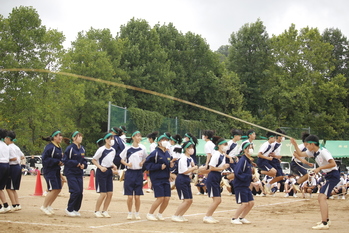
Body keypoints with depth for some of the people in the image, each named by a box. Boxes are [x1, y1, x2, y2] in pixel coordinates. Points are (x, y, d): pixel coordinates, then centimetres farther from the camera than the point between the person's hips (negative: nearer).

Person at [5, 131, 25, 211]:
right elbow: (22, 156, 20)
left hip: (13, 168, -9)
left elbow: (14, 158, -18)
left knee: (9, 188, -3)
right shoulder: (16, 147, 15)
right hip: (18, 167, 9)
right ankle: (18, 204, 11)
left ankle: (14, 206, -5)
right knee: (13, 188, 14)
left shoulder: (10, 147, -12)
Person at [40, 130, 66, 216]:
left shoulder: (59, 148, 14)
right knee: (53, 189, -11)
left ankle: (49, 206, 22)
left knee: (58, 189, 8)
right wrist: (57, 162, -19)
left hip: (56, 171, 9)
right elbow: (45, 158, -21)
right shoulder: (50, 147, -14)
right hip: (49, 171, -9)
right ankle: (44, 206, 1)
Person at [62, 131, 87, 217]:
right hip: (71, 173, -6)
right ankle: (69, 209, 2)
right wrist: (76, 163, -17)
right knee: (76, 191, -14)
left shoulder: (82, 149, 10)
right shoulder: (70, 148, -11)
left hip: (79, 173, 7)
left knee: (80, 192, 2)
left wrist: (84, 164, -2)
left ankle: (76, 210, 16)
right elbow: (65, 160, -11)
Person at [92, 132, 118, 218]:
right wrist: (100, 167, -18)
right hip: (101, 172, -6)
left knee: (110, 193, 2)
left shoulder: (113, 150, 8)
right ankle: (96, 211, 8)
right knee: (103, 194, -7)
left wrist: (113, 167, 4)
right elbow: (93, 160, -7)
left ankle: (104, 211, 16)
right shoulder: (101, 149, -12)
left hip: (109, 173, 7)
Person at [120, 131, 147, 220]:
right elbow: (122, 160, 5)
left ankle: (137, 213, 17)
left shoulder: (142, 148, 3)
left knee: (137, 196, 3)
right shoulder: (128, 148, -2)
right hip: (129, 173, -1)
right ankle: (130, 213, 15)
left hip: (139, 173, 1)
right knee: (130, 196, -1)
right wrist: (127, 164, -13)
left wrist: (142, 162, -5)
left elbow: (145, 158, 16)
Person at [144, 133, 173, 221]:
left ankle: (160, 214, 21)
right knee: (160, 198, -10)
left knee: (167, 198, 1)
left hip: (166, 179, 7)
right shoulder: (155, 153, -9)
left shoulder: (167, 154, 12)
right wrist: (159, 166, -18)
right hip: (157, 179, -7)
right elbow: (147, 164, -12)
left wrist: (170, 165, 0)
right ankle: (150, 214, 8)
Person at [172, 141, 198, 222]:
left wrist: (193, 166, -1)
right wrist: (194, 168, -9)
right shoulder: (183, 158, -14)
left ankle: (180, 216, 19)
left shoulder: (190, 159, 13)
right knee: (186, 200, -12)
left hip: (187, 179, 9)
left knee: (190, 200, 8)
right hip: (181, 180, -9)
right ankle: (175, 216, -5)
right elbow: (184, 171, -19)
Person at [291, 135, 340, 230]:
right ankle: (326, 219, 31)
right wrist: (295, 145, 8)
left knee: (322, 197, -20)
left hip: (333, 175, -10)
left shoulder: (323, 151, -18)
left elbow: (333, 164, -27)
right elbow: (300, 154, 19)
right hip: (328, 176, 10)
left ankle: (324, 224, -25)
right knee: (320, 198, 17)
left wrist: (319, 168, -23)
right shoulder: (313, 152, 10)